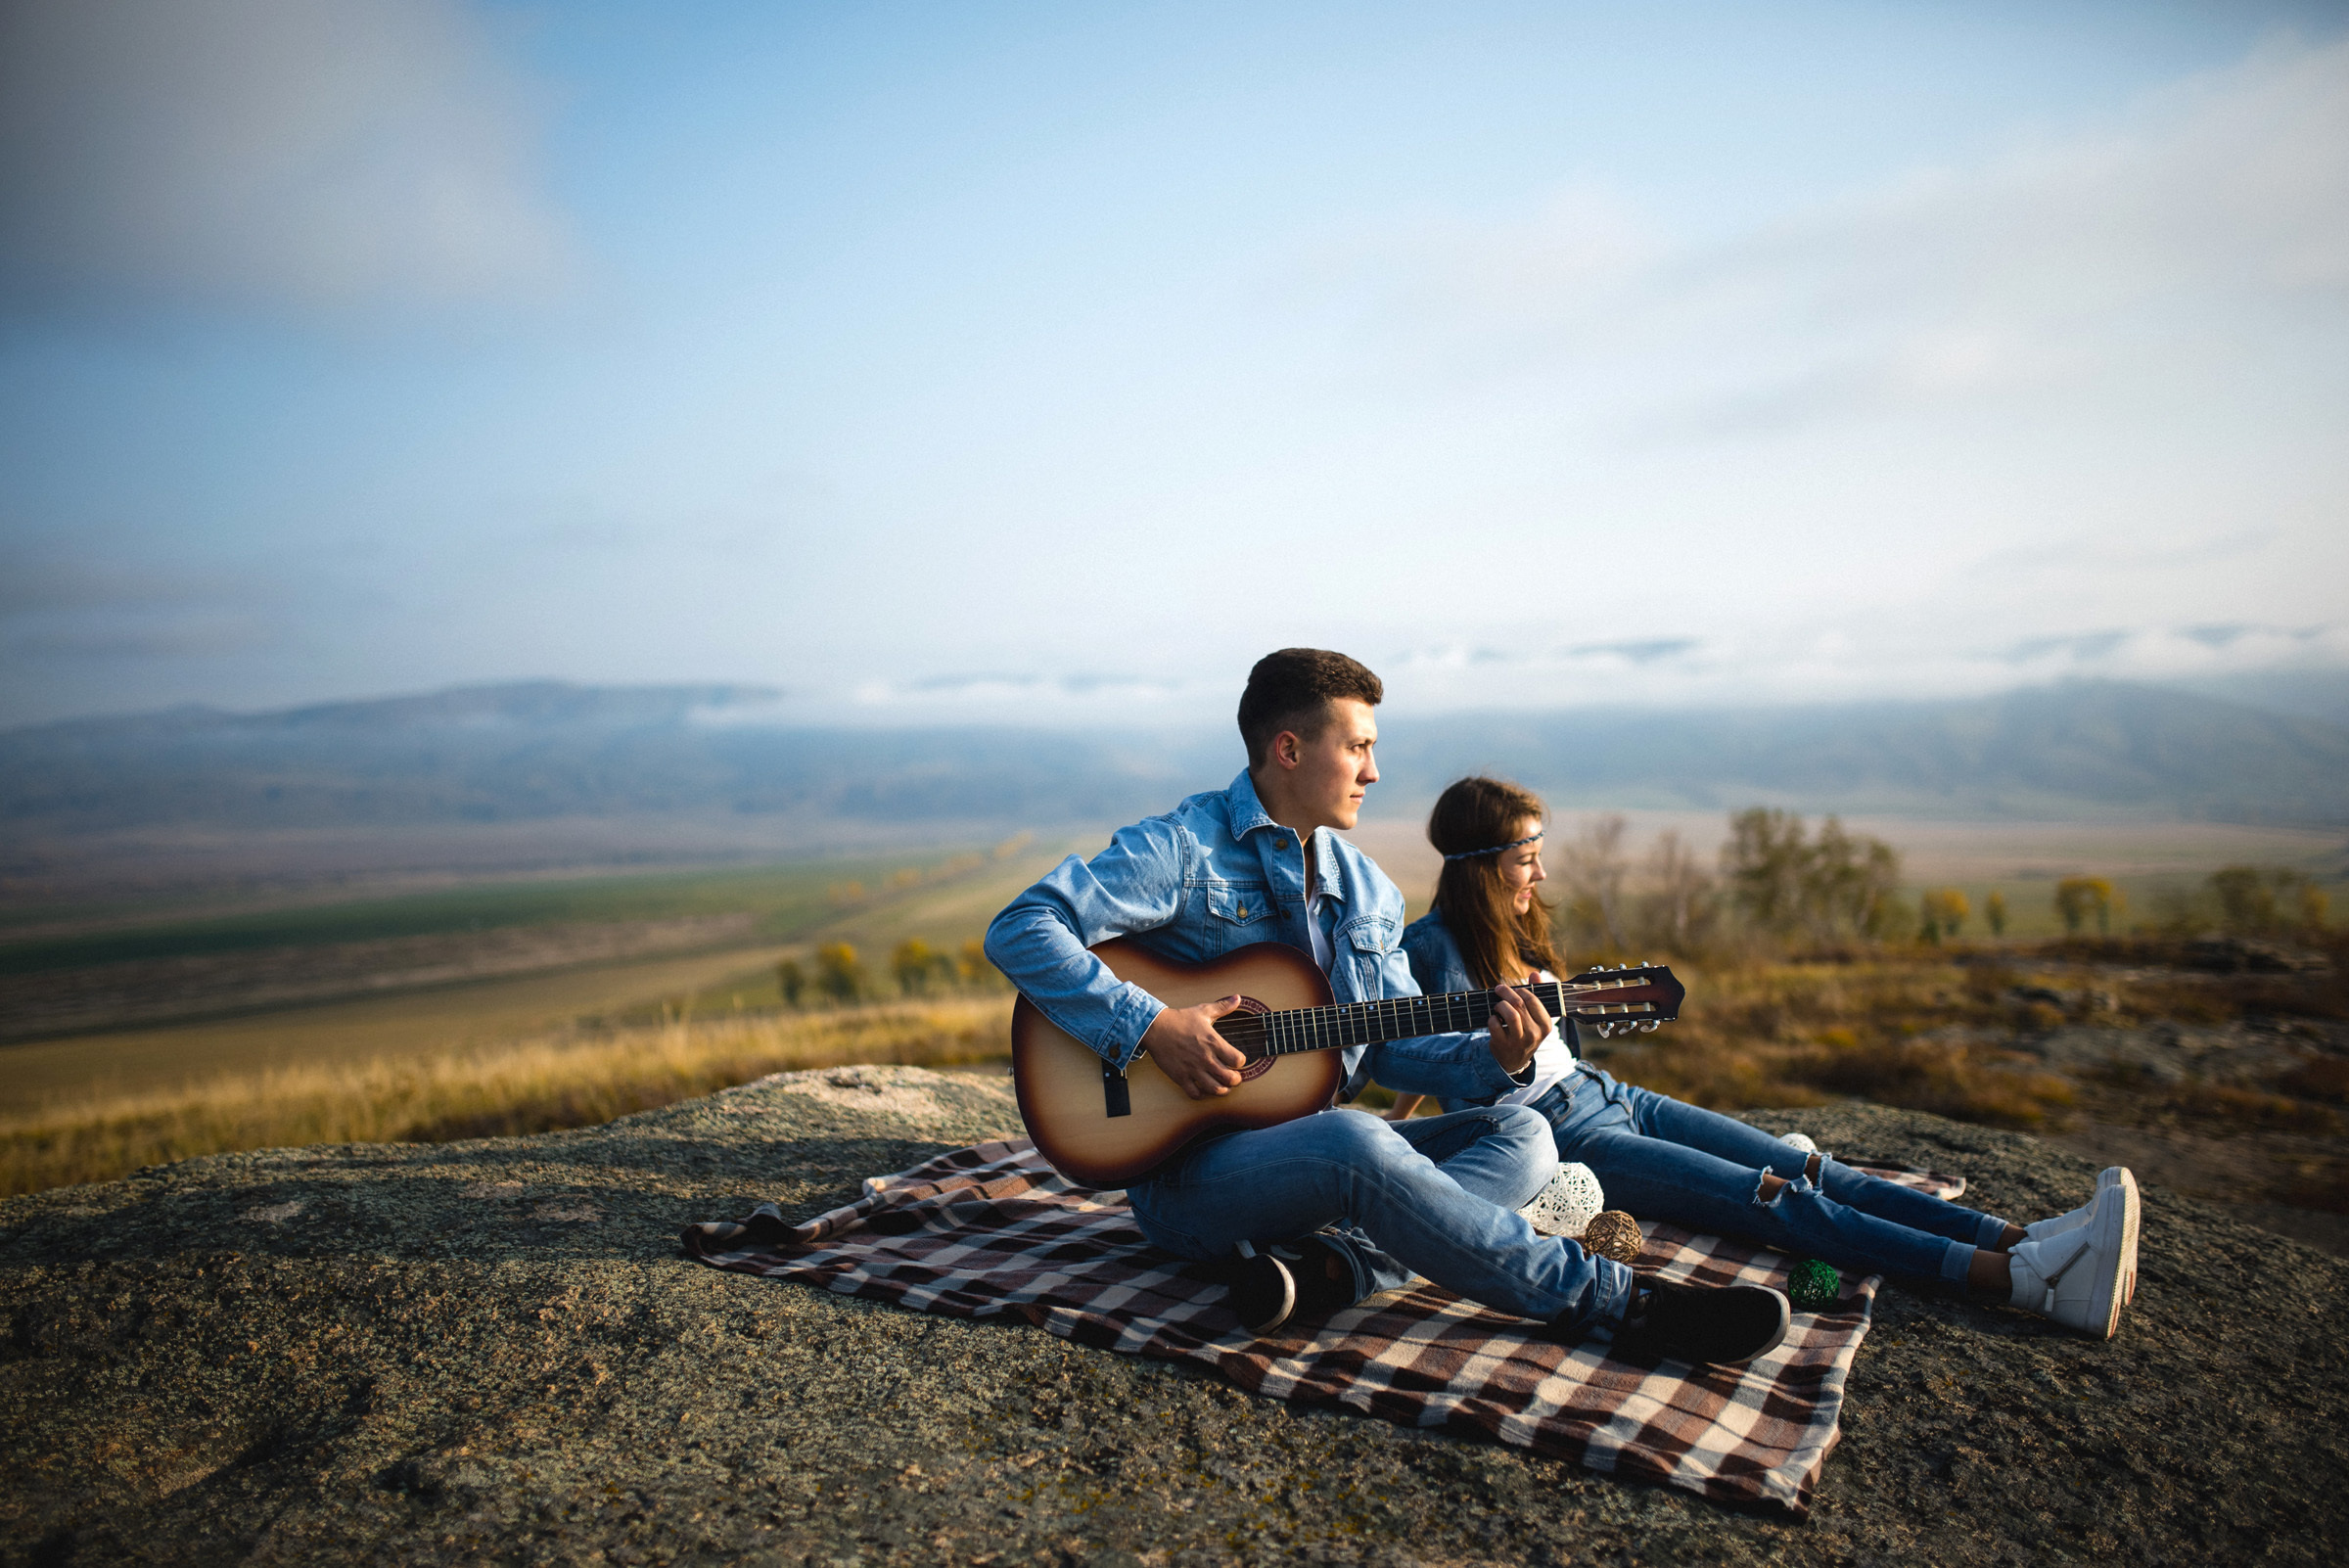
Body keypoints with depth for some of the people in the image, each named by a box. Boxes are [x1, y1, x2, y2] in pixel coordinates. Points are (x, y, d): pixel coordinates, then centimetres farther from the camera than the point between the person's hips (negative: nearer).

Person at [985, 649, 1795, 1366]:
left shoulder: (1366, 888, 11)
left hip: (1318, 1154, 8)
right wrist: (1151, 1027, -26)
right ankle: (1610, 1301, -23)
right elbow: (1021, 929, -19)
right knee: (1357, 1144, -36)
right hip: (1187, 1175, -7)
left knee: (1521, 1135, -6)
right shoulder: (1182, 849, -10)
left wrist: (1492, 1059, -9)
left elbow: (1393, 1045, 11)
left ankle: (1329, 1263, -30)